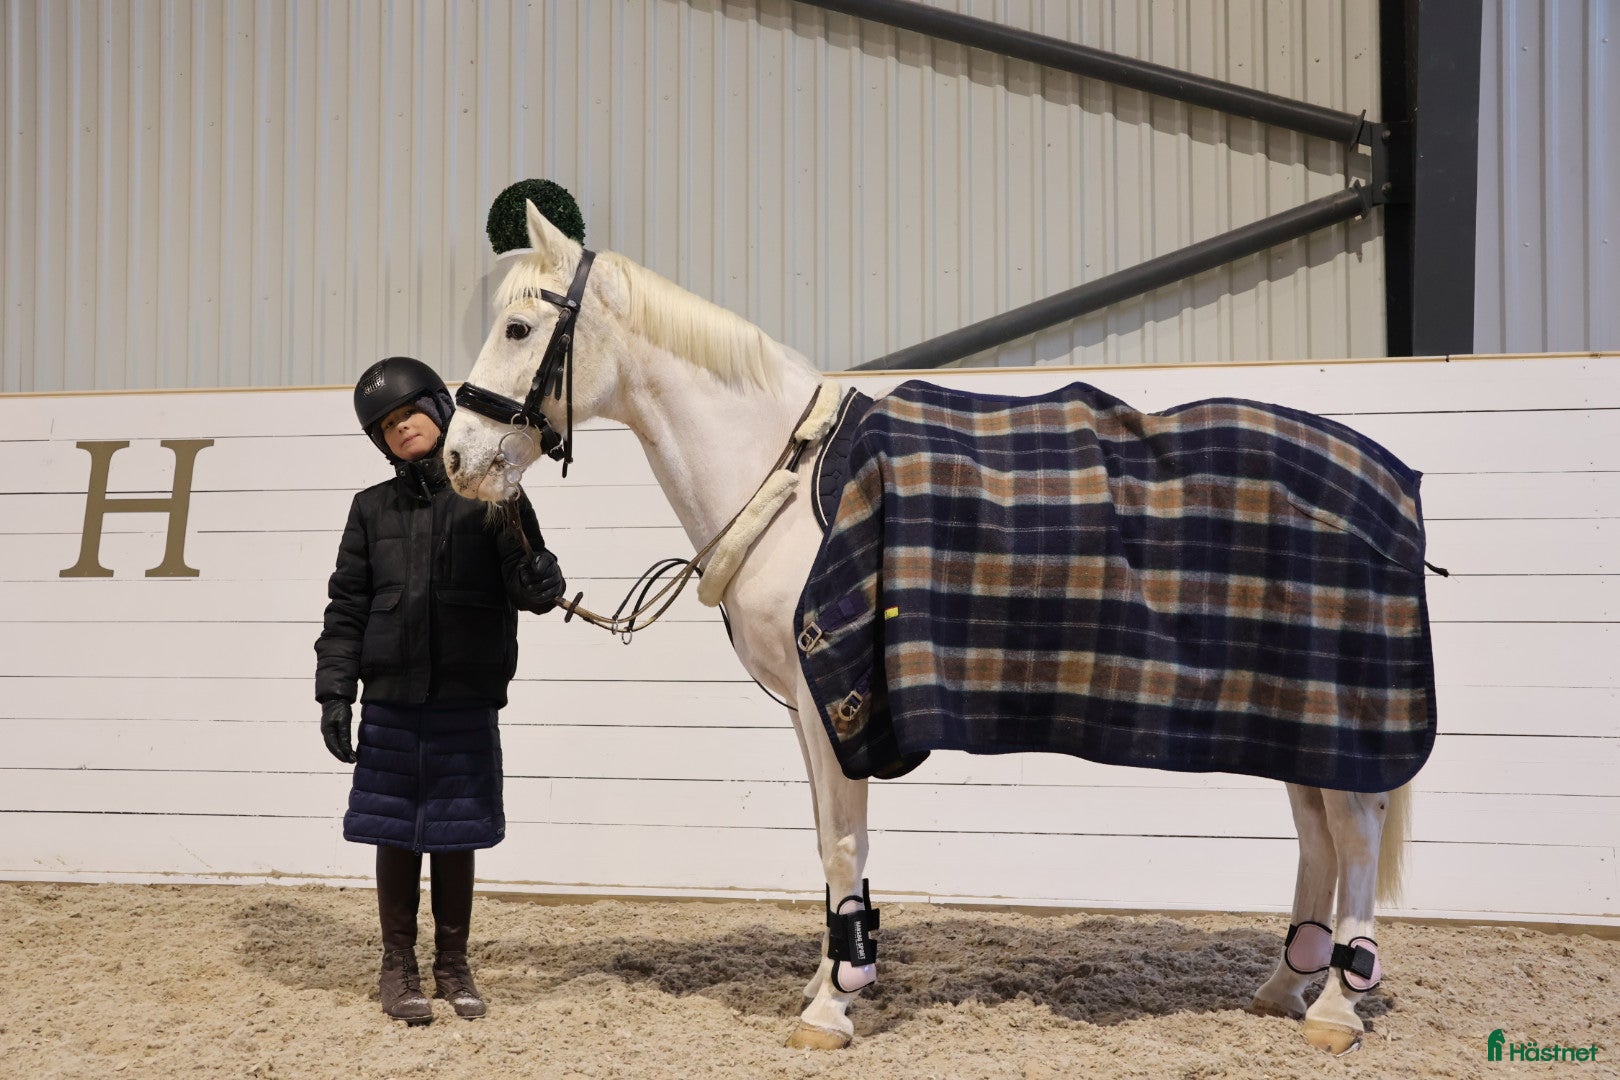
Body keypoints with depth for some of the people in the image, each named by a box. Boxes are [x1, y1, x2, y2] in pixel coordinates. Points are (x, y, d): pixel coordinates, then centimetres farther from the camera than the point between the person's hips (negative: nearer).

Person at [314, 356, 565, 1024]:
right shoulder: (374, 509, 6)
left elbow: (536, 593, -4)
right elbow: (346, 609, 7)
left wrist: (539, 582, -27)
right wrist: (335, 692, 1)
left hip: (467, 700, -1)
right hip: (393, 700, 1)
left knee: (455, 838, 8)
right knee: (395, 834, 7)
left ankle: (453, 965, 23)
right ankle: (399, 965, 21)